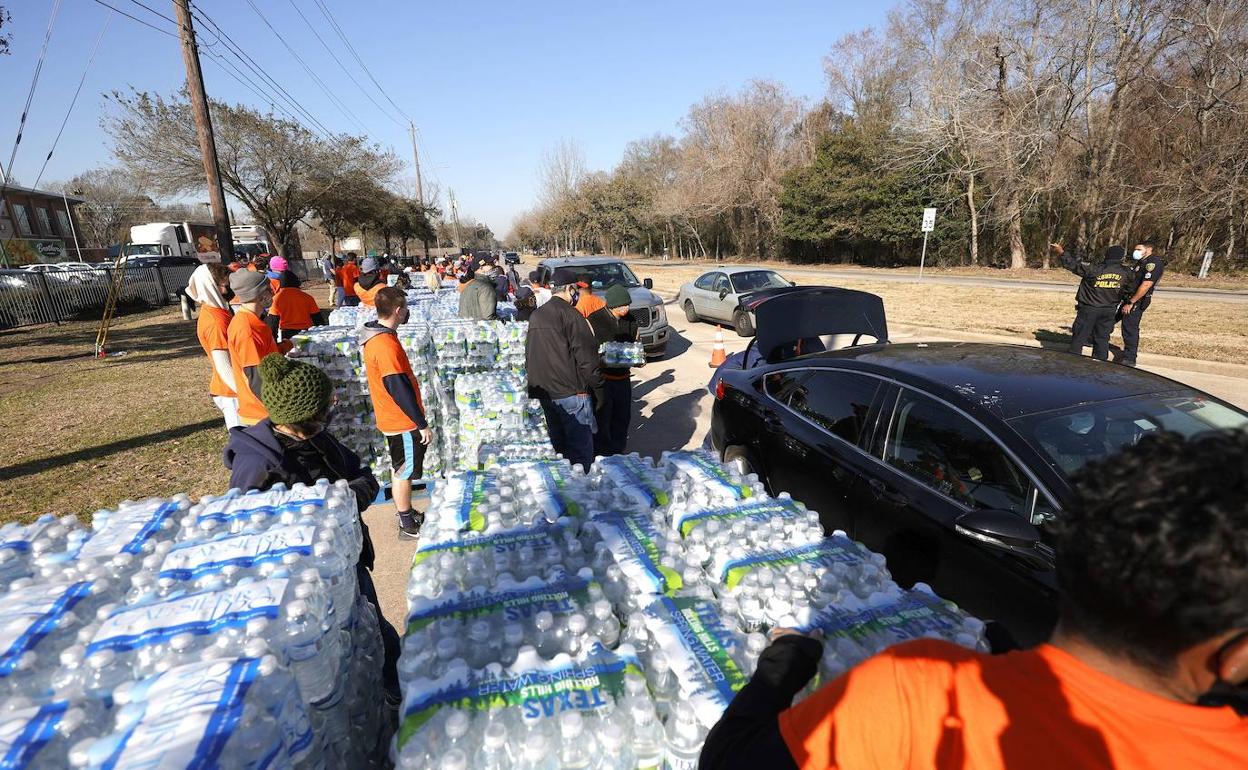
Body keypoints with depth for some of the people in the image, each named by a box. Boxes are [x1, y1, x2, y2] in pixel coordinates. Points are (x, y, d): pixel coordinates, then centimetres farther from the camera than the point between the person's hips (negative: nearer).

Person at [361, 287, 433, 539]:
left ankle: (405, 514, 36)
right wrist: (422, 423, -19)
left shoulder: (374, 336, 5)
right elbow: (400, 389, -25)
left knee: (400, 469, 20)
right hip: (403, 422, -9)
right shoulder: (386, 345, -26)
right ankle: (408, 525, 19)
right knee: (405, 471, 4)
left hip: (392, 419, 9)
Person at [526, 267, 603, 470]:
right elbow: (586, 359, -15)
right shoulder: (571, 316, -12)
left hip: (542, 393, 8)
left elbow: (529, 356, 19)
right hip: (571, 392, -8)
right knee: (580, 449, -1)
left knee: (555, 446, 18)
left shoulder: (535, 316, 12)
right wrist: (599, 389, -7)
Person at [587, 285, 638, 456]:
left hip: (623, 378, 6)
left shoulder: (631, 321, 4)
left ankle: (618, 454, 31)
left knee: (622, 419, 15)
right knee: (601, 422, 1)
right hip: (601, 379, -5)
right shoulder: (594, 320, -11)